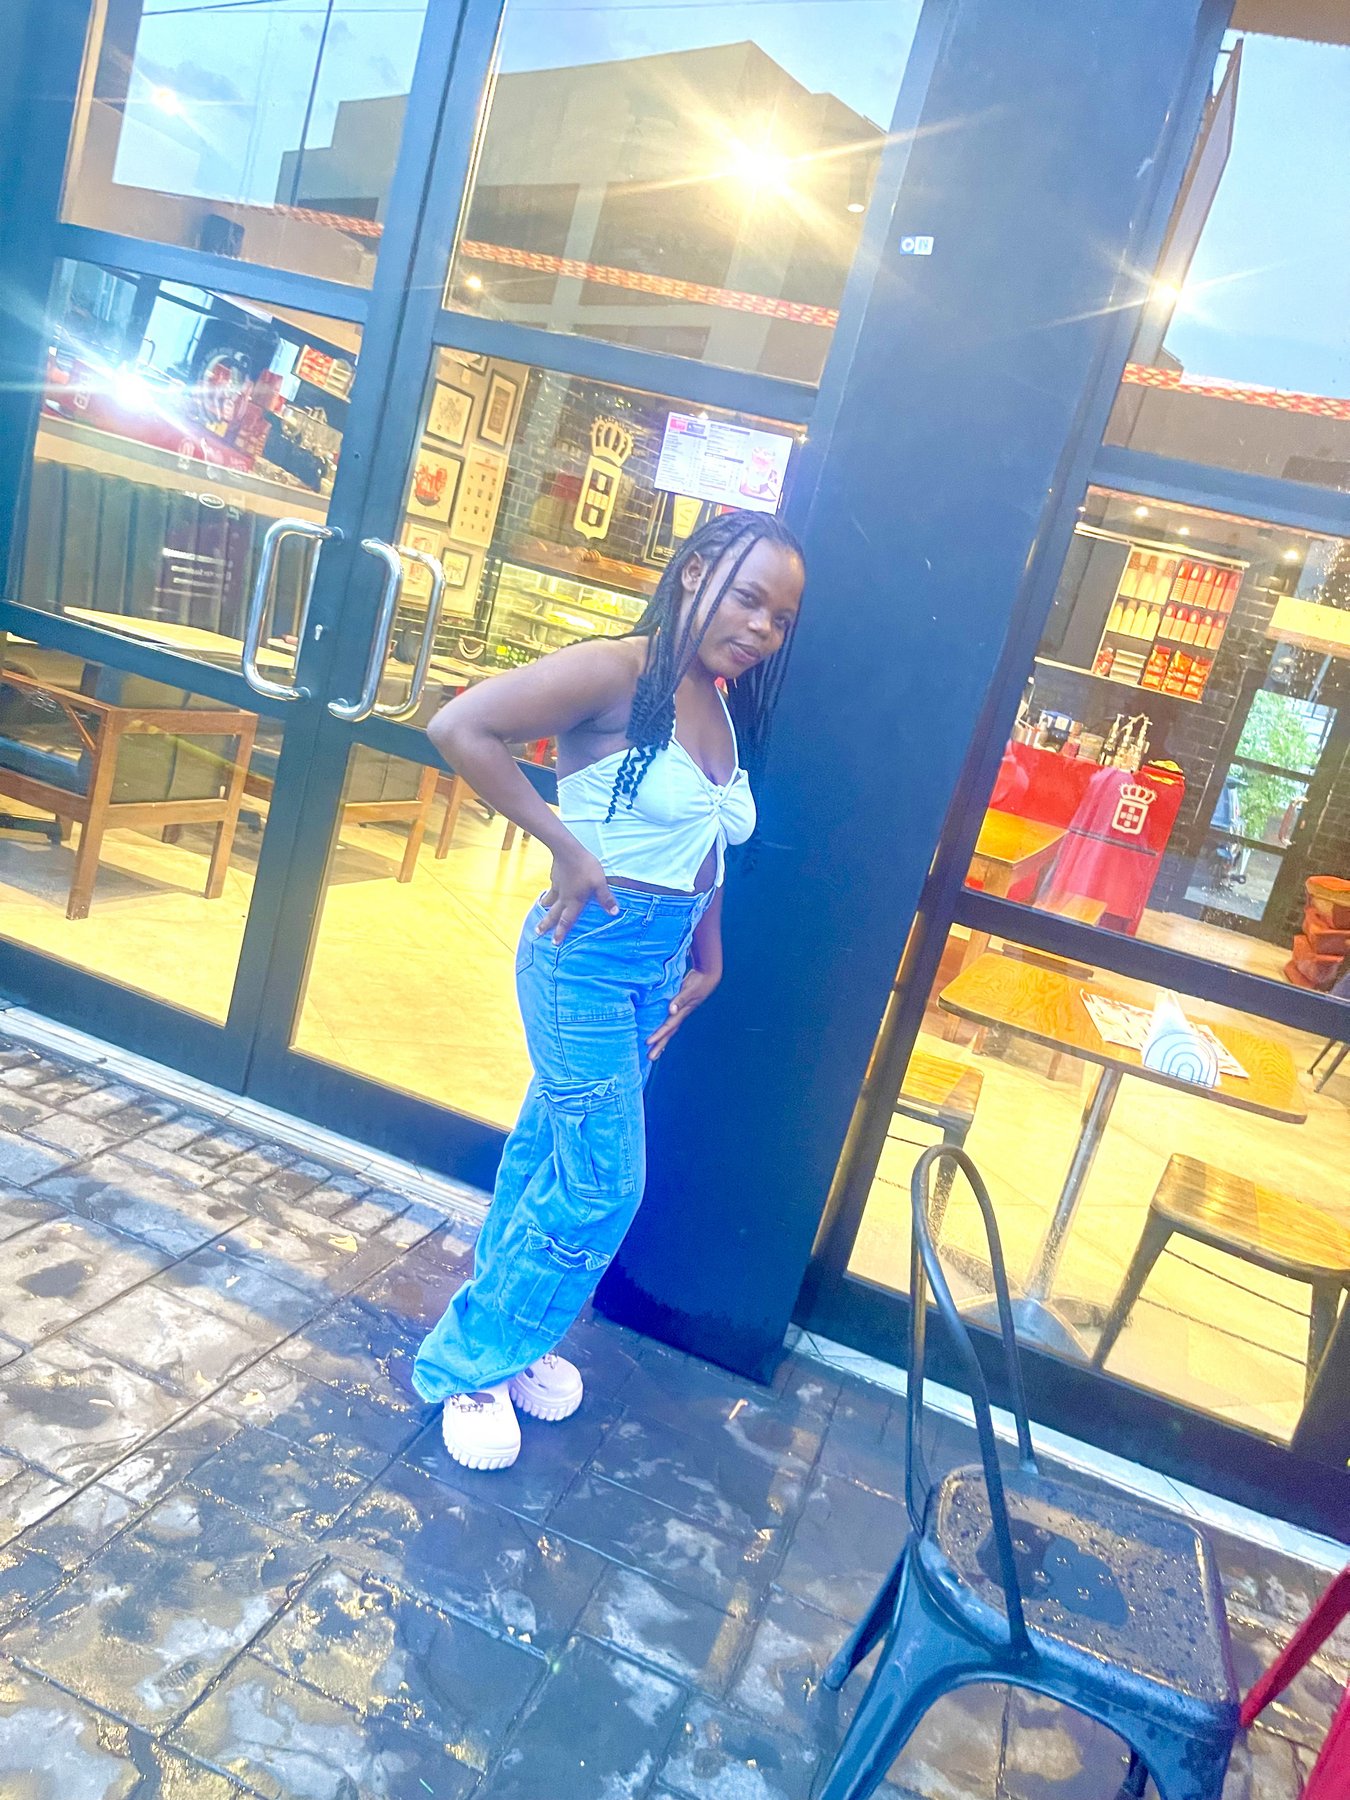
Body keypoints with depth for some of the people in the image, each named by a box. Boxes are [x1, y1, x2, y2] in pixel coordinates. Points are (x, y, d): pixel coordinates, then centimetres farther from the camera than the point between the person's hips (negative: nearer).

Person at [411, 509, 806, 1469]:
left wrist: (706, 959, 12)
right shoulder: (618, 672, -16)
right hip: (592, 950, -7)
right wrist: (567, 846, -21)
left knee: (551, 1152, 20)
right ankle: (468, 1365, 22)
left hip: (660, 964, 7)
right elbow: (460, 727, -23)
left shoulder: (728, 709, 8)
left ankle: (507, 1336, 40)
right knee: (602, 1183, 0)